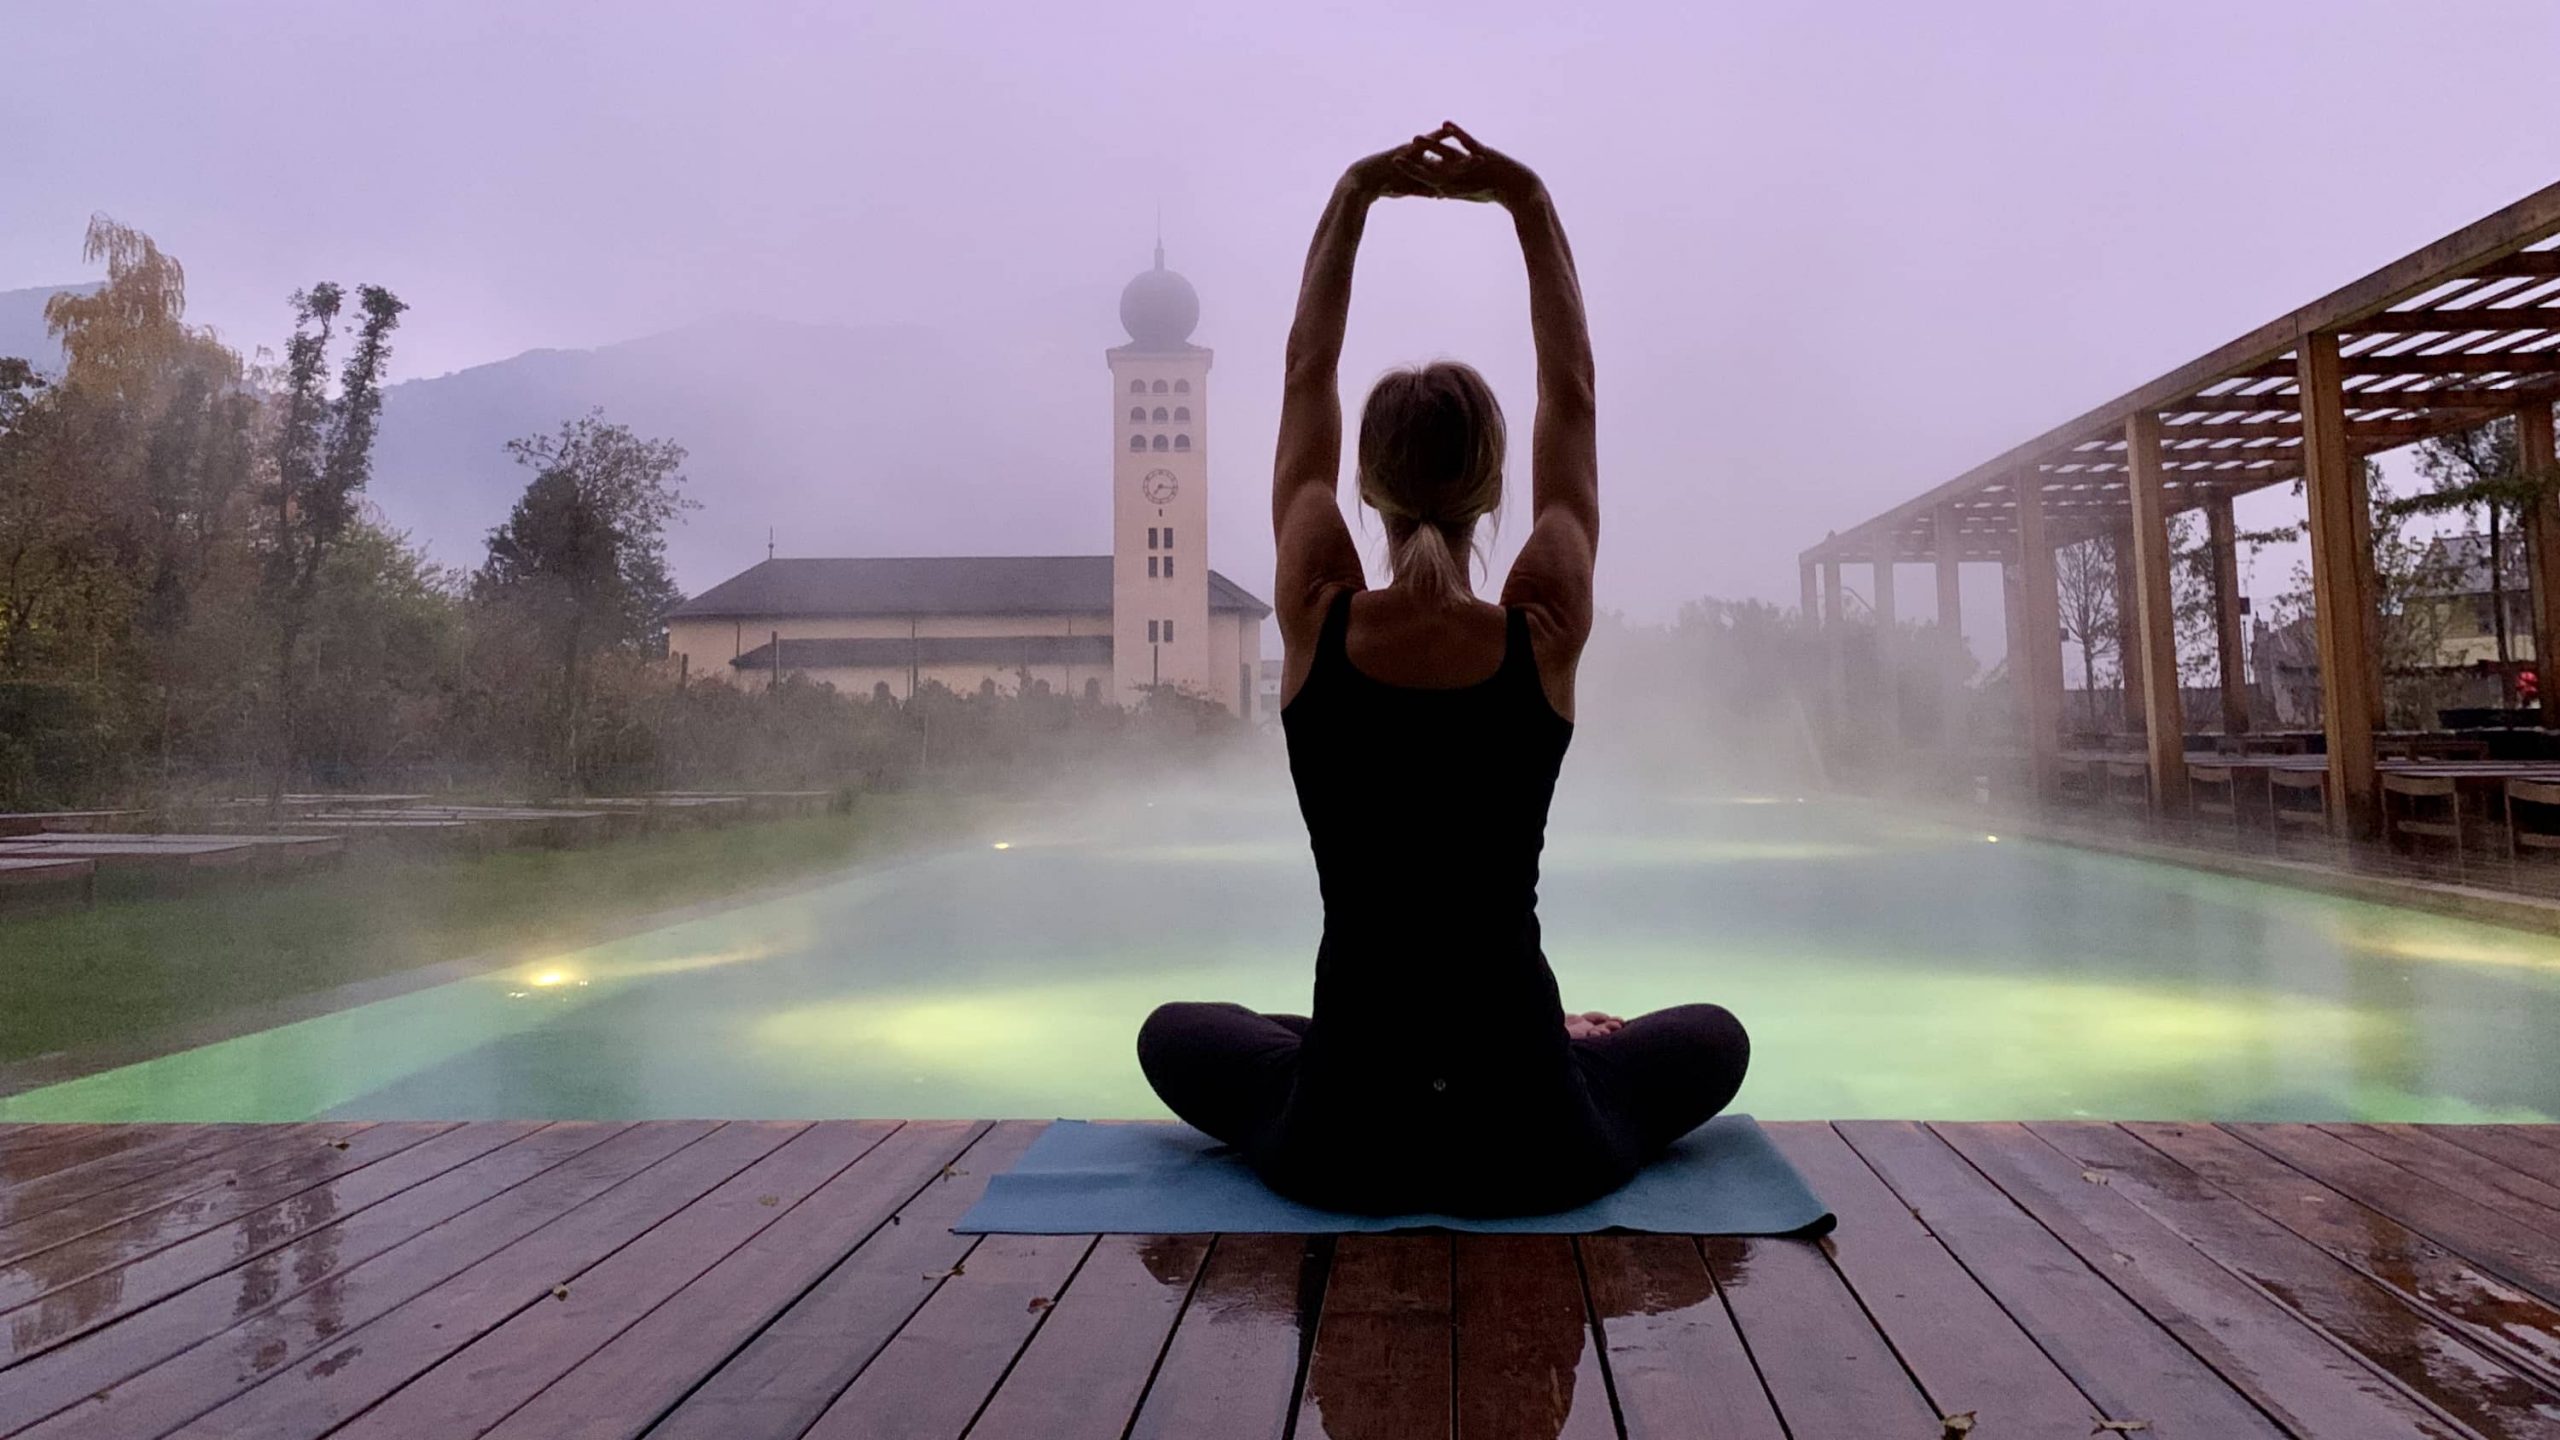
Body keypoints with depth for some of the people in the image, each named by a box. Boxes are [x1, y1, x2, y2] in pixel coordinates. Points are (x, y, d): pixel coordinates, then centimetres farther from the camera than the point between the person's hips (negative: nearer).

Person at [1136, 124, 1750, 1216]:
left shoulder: (1316, 623, -11)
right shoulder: (1545, 634, -11)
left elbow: (1307, 378, 3)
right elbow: (1571, 391, 3)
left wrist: (1352, 197, 7)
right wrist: (1528, 202, 6)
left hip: (1338, 1145, 0)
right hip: (1535, 1144, 1)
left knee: (1176, 1036, 34)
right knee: (1712, 1038, 33)